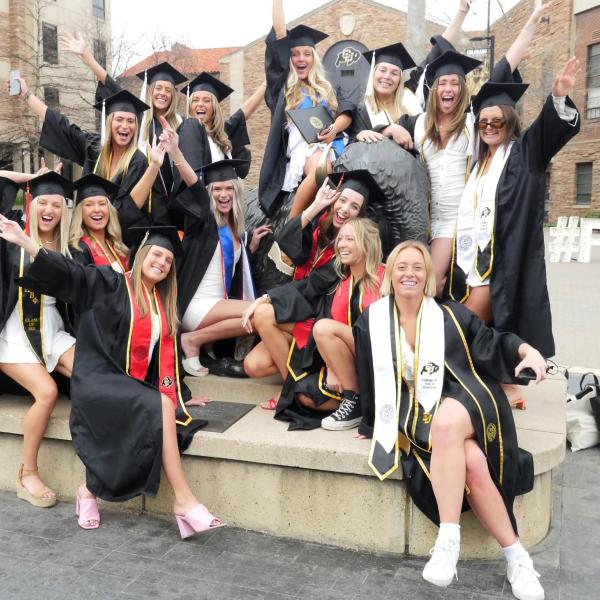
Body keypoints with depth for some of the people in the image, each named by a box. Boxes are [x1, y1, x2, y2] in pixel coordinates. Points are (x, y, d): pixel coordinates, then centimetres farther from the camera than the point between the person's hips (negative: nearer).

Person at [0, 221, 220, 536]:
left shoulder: (163, 305, 18)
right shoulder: (110, 285, 1)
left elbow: (167, 355, 22)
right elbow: (67, 271, -10)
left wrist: (179, 393, 19)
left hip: (137, 386, 6)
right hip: (100, 379, -6)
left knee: (166, 408, -28)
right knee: (161, 408, -30)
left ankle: (92, 490, -15)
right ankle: (184, 501, -24)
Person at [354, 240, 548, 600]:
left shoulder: (449, 315, 5)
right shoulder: (372, 321, 6)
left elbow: (491, 341, 10)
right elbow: (369, 380, 10)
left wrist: (528, 351, -9)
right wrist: (375, 424, 9)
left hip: (463, 401, -1)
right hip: (415, 415, 1)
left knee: (446, 424, -38)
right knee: (471, 463, -28)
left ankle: (449, 540, -31)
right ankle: (515, 556, -14)